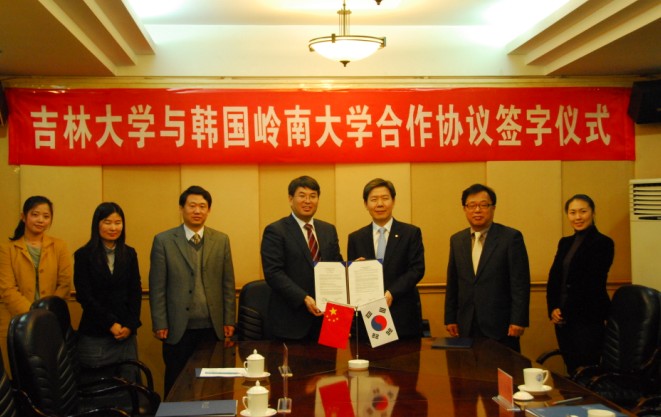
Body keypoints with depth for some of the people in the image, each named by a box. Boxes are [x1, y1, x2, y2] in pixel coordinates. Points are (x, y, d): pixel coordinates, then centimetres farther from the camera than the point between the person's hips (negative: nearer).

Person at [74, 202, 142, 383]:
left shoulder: (129, 254, 9)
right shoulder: (84, 255, -1)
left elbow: (136, 292, 7)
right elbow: (84, 295, -5)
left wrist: (130, 325, -5)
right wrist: (110, 324, -9)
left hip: (126, 333, 3)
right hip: (94, 335, -3)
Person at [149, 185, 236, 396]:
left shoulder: (221, 240, 5)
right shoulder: (164, 241, -2)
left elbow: (228, 283, 7)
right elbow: (157, 287, -3)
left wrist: (229, 320, 4)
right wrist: (160, 324, -6)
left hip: (212, 327, 2)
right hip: (179, 327, -2)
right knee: (177, 383, 9)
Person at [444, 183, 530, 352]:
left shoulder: (511, 237, -4)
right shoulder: (457, 240, 10)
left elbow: (521, 283, -7)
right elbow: (452, 283, 12)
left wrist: (518, 320, -12)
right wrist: (450, 318, 8)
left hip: (500, 325, -4)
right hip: (467, 327, 4)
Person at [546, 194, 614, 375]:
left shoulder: (603, 243, -6)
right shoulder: (565, 243, 14)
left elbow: (592, 283, -12)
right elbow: (553, 278, 10)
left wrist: (566, 312, -10)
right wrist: (553, 309, -4)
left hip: (588, 319, -6)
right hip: (563, 318, 6)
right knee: (571, 371, 10)